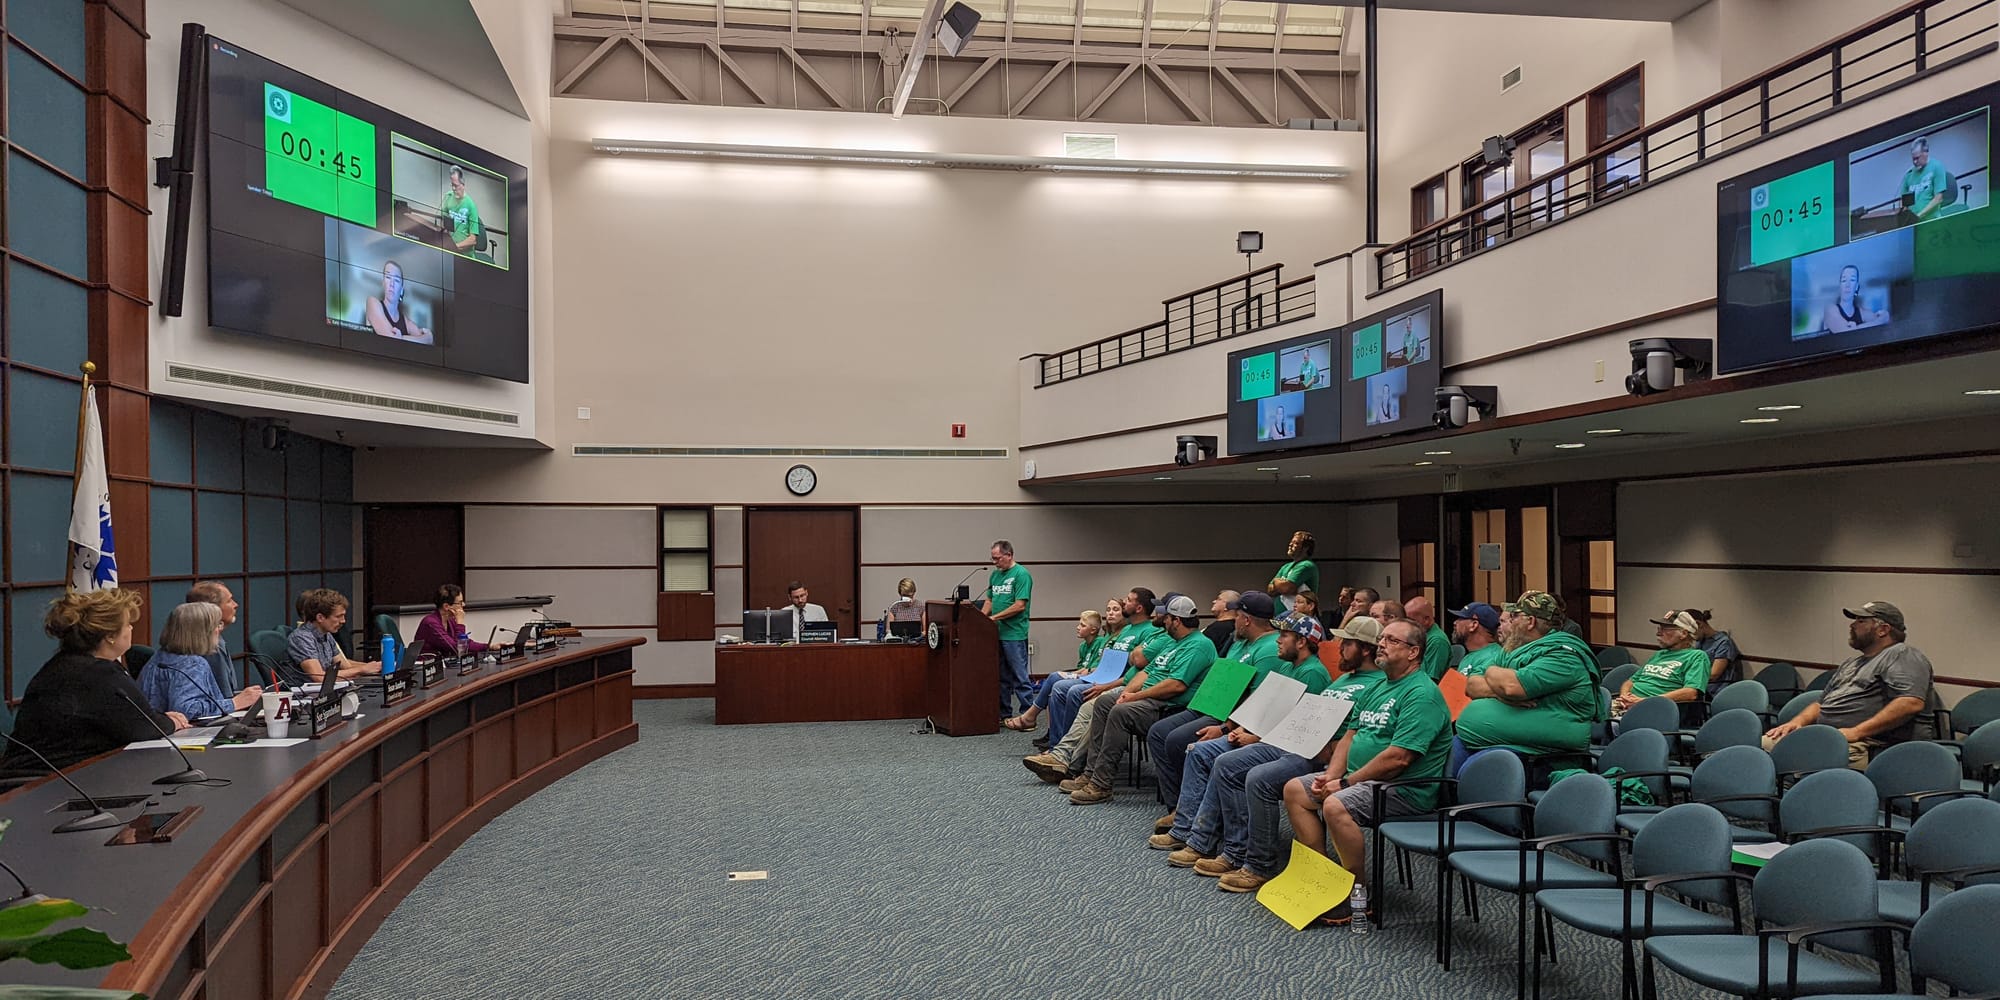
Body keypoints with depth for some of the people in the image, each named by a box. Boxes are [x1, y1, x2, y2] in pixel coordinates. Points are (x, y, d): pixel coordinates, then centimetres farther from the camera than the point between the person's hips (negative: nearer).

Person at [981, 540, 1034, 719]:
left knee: (1019, 677, -6)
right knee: (1002, 677, 13)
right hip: (996, 634, 8)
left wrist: (994, 617, -14)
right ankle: (1004, 714, 21)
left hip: (1014, 635, -8)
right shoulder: (995, 574, 14)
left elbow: (1020, 606, -15)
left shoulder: (1021, 574, -10)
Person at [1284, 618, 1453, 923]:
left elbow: (1398, 758, -23)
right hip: (1362, 779, 10)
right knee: (1295, 790, 2)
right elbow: (1350, 735, 17)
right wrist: (1331, 777, -1)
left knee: (1336, 806, -32)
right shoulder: (1376, 688, 16)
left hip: (1406, 789, -10)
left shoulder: (1421, 694, -16)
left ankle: (1358, 894, -15)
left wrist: (1346, 782, -16)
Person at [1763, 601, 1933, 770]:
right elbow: (1822, 703, 34)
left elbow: (1911, 702, -17)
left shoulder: (1903, 655, 1)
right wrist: (1797, 721, 10)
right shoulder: (1851, 664, 31)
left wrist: (1856, 731, -19)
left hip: (1865, 746, -9)